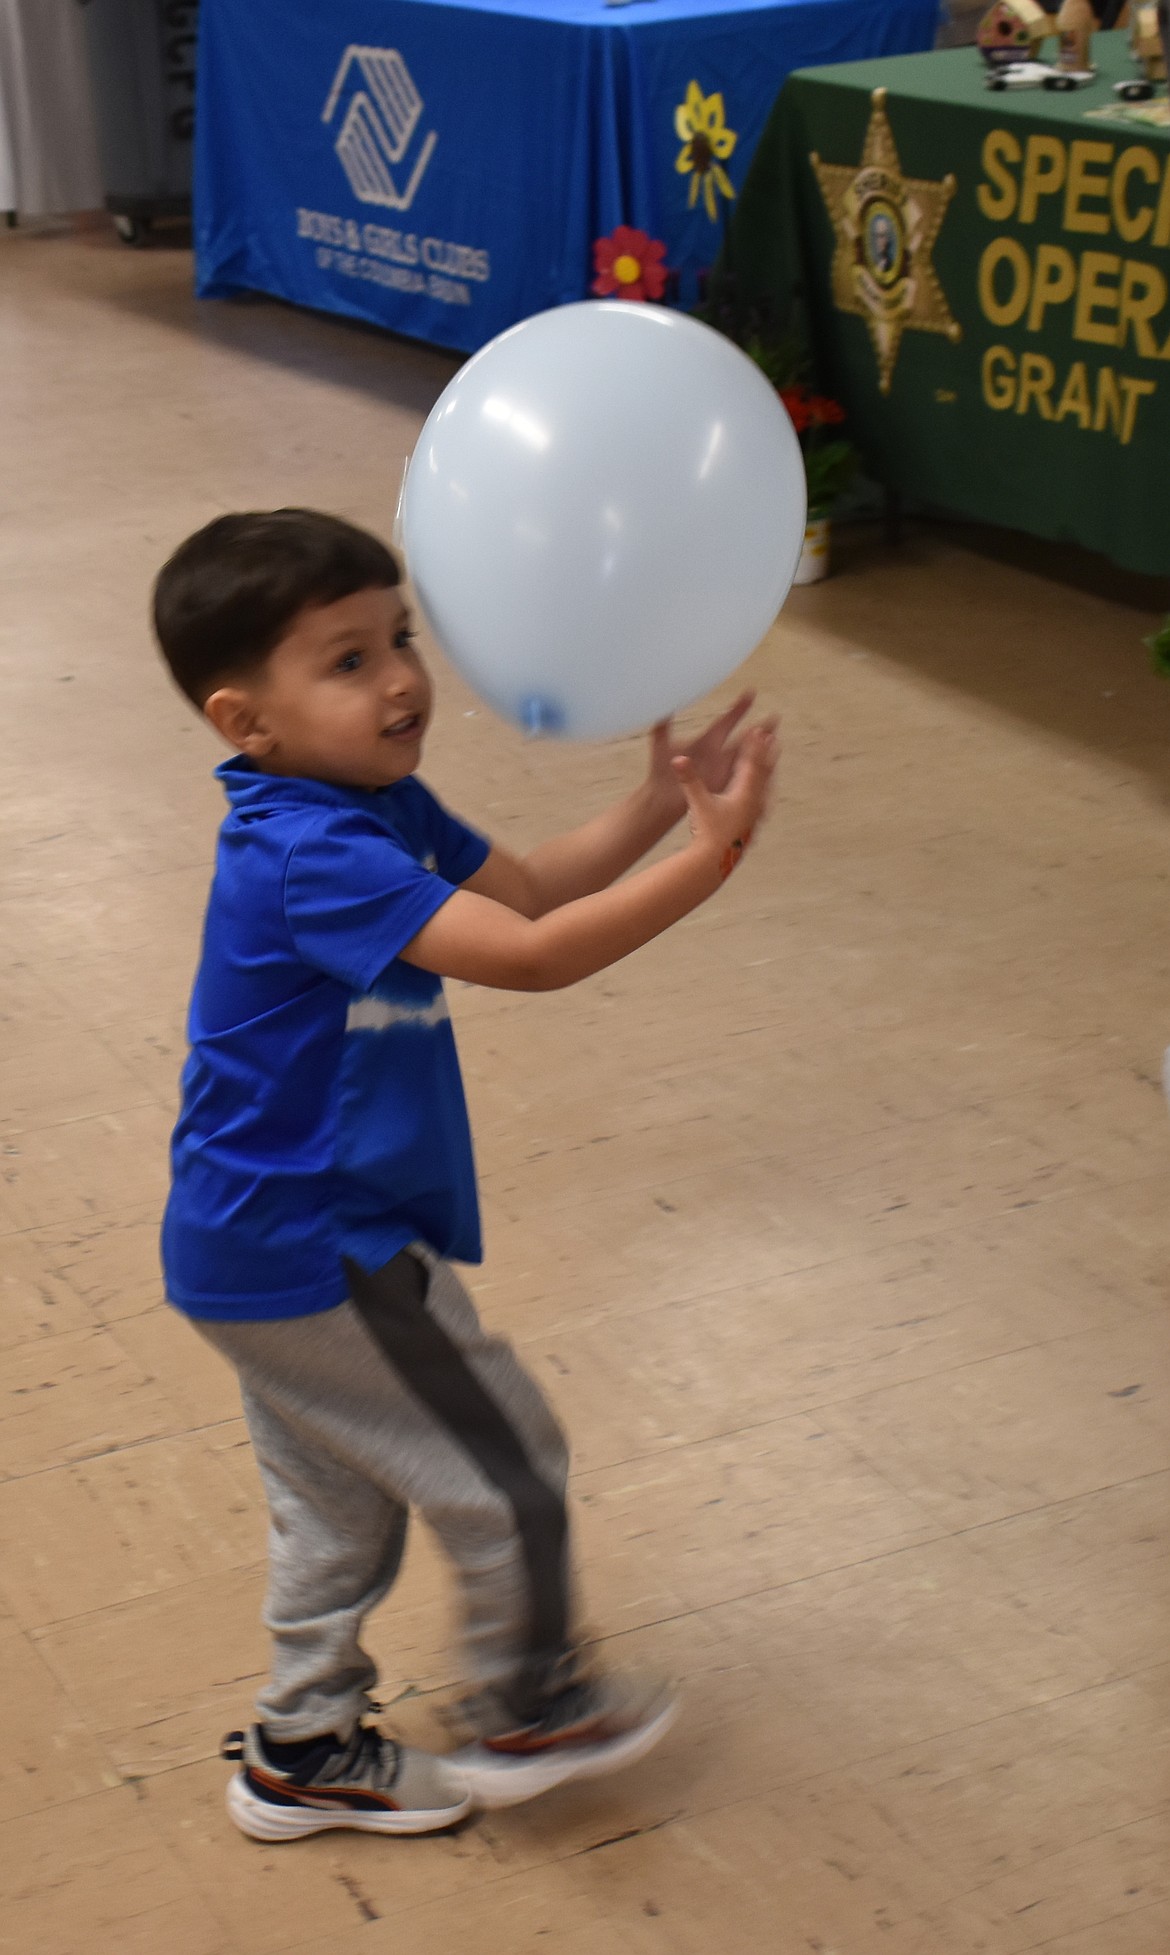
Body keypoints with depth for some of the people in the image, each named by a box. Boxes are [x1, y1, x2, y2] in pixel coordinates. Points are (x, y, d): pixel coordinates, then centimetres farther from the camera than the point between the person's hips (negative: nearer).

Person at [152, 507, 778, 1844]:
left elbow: (526, 885, 10)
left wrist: (659, 802, -4)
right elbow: (531, 956, -34)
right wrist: (713, 852, -35)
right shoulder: (309, 860, -29)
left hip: (264, 1247, 10)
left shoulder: (378, 805, 3)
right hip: (316, 1255, -10)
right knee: (503, 1469, 7)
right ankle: (523, 1714, 28)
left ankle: (302, 1756, 39)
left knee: (340, 1504, 23)